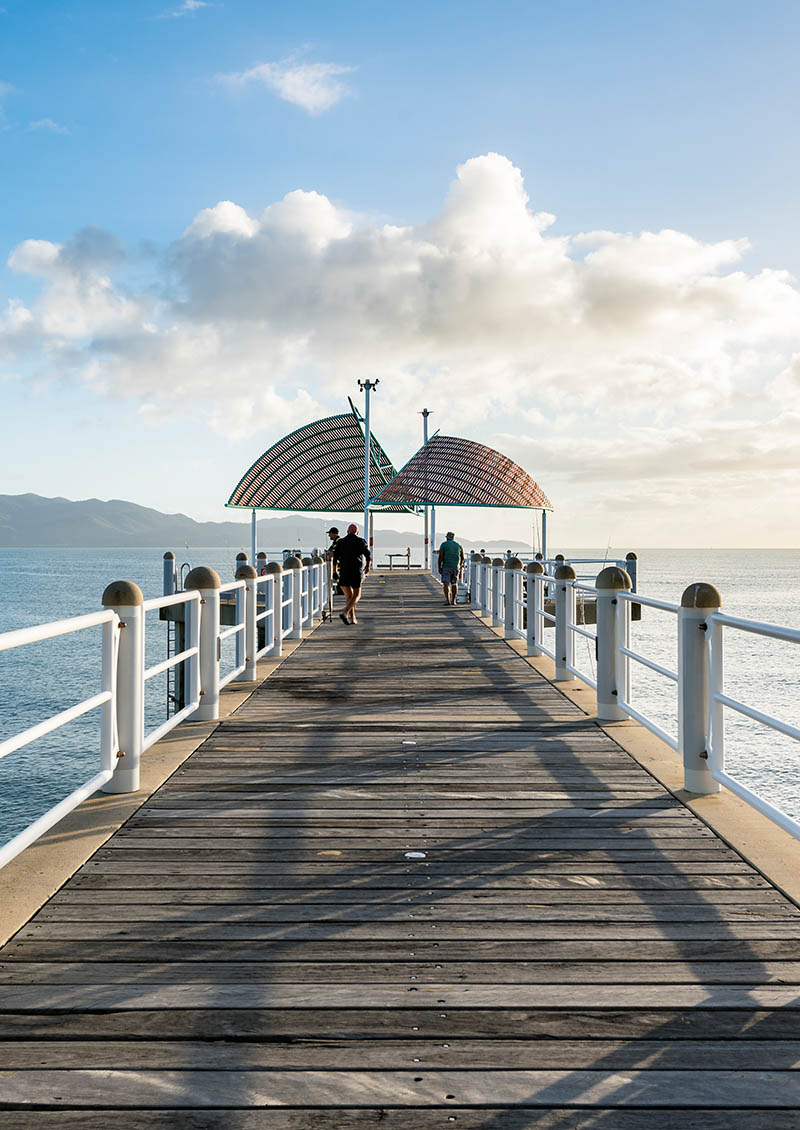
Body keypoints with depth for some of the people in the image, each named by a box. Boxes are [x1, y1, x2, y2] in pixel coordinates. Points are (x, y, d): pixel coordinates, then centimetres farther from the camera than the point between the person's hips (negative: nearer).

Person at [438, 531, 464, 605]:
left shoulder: (443, 544, -2)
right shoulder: (458, 545, 10)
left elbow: (440, 557, -9)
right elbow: (462, 558, 16)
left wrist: (439, 568, -3)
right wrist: (460, 566, 30)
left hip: (446, 567, -4)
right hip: (456, 567, 4)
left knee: (446, 584, -5)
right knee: (454, 584, 13)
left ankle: (447, 600, -18)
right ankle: (453, 601, 13)